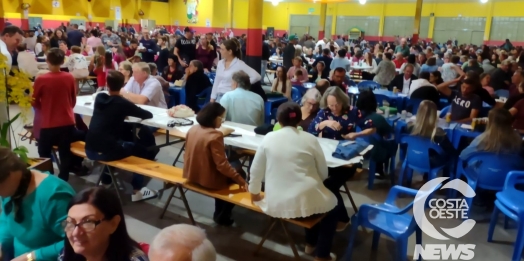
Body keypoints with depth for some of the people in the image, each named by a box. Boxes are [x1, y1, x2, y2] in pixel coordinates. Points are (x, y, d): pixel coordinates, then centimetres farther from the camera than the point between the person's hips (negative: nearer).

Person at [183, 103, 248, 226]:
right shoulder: (215, 136, -24)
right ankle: (222, 216, 22)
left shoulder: (193, 129, -1)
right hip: (208, 180, -8)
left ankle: (220, 212, 36)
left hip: (191, 174, 8)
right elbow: (222, 165, -27)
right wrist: (240, 180, -24)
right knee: (239, 173, 12)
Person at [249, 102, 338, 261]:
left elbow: (256, 170, 5)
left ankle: (311, 243, 43)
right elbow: (323, 173, 3)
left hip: (276, 204, 4)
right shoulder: (310, 139, -4)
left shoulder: (268, 138, -1)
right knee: (333, 206, 28)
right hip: (304, 201, -3)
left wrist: (254, 193, 21)